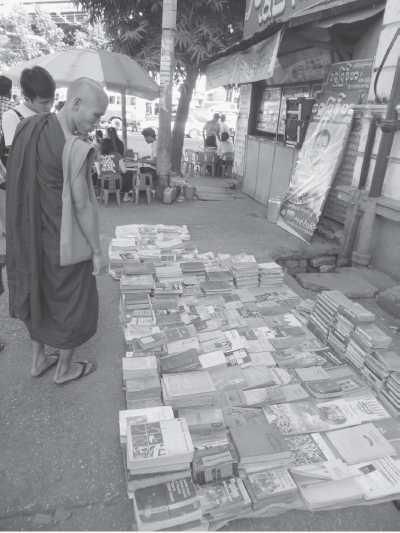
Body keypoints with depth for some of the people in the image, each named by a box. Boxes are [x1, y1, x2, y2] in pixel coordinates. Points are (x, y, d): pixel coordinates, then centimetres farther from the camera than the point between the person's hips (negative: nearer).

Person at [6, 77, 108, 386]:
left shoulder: (28, 127, 0)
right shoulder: (74, 148, -25)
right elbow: (83, 206, -22)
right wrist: (98, 252, -13)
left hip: (33, 235, 8)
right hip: (64, 241, -7)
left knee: (39, 295, 24)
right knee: (72, 302, 13)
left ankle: (38, 360, 41)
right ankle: (65, 369, 32)